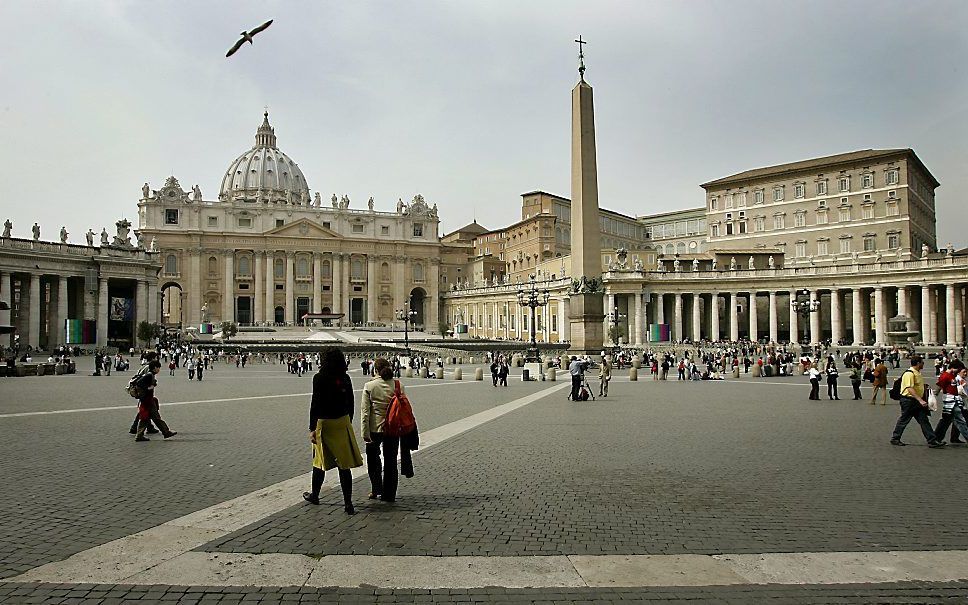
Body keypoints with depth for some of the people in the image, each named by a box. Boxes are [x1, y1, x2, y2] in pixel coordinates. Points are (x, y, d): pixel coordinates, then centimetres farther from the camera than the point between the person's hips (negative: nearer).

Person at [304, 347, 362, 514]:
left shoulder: (320, 378, -12)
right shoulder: (345, 379, 1)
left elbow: (315, 404, -15)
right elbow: (350, 403, 8)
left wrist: (312, 428, -11)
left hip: (324, 424, -3)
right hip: (343, 422, 3)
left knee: (320, 462, 15)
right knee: (344, 464, 4)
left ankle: (314, 495, 34)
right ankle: (348, 503, 3)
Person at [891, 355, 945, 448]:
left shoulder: (917, 373, 13)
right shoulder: (909, 373, -18)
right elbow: (910, 389, -26)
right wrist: (920, 400, -31)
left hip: (916, 401, 9)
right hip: (908, 401, -9)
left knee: (924, 421, 5)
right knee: (903, 420, 1)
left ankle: (932, 441, 5)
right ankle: (895, 439, 13)